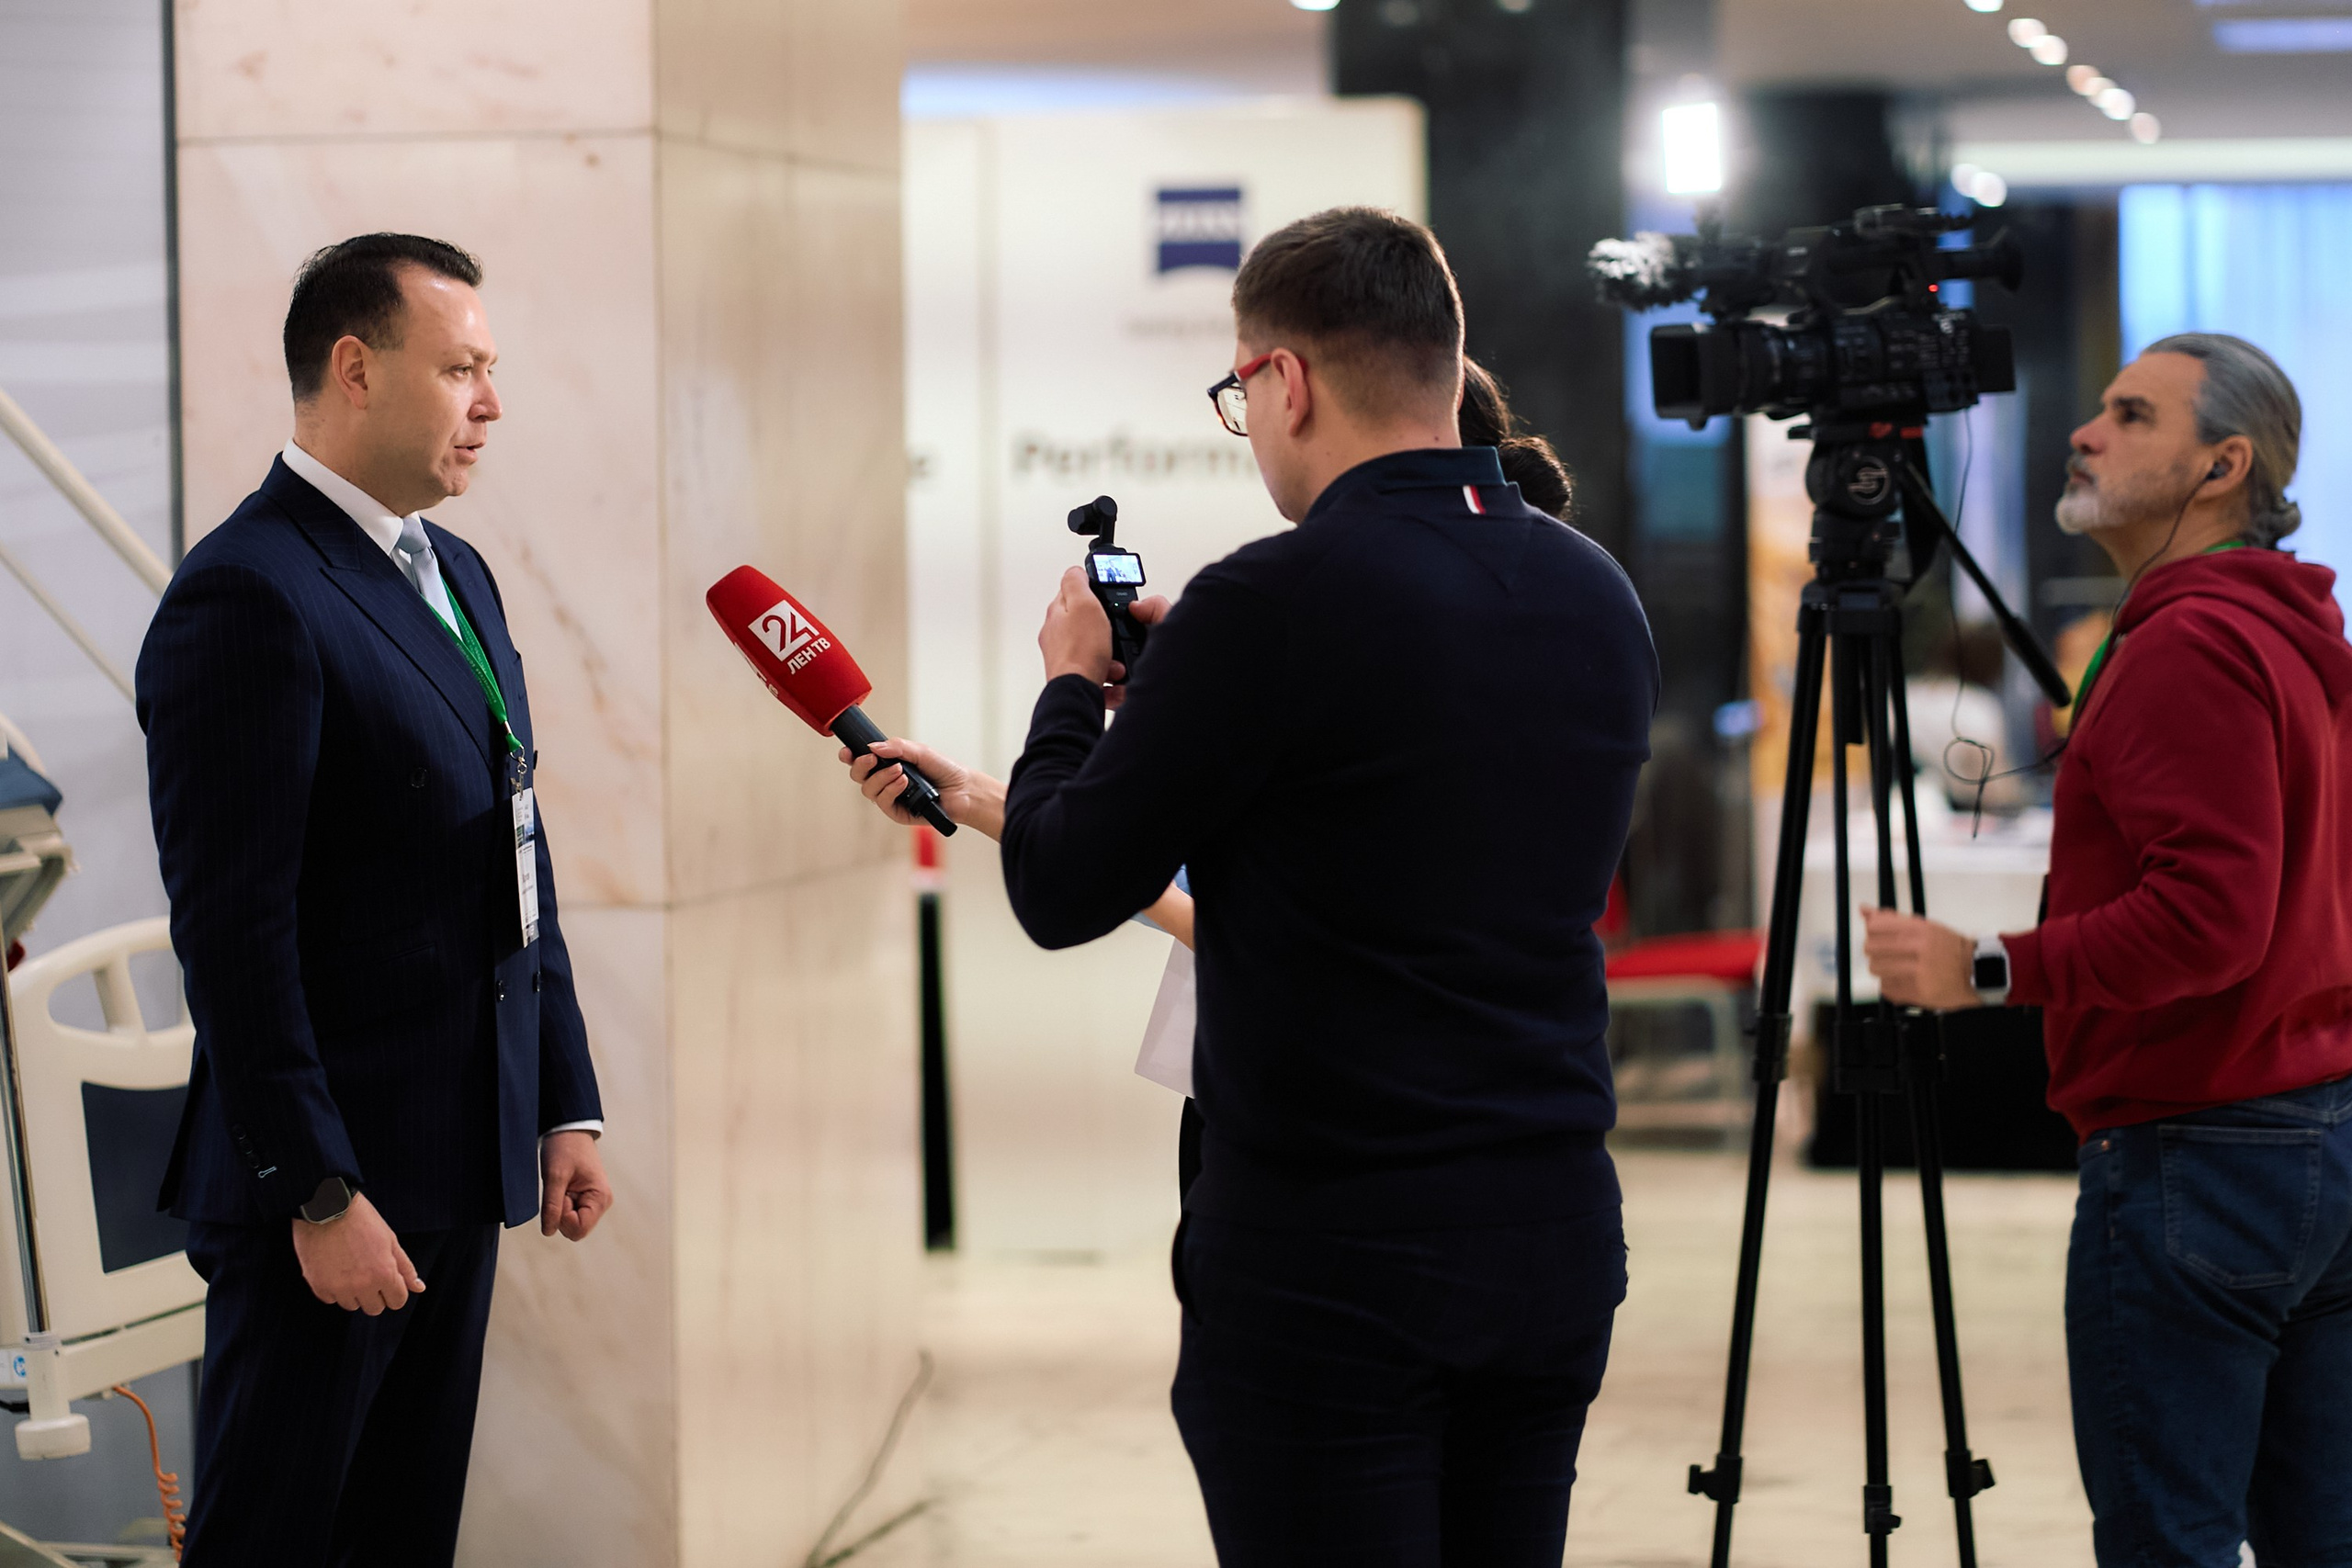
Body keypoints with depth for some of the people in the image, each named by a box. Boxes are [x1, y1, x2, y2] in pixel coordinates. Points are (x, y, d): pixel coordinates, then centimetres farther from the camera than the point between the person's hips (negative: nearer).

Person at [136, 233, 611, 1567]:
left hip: (460, 1161, 9)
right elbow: (235, 929, -19)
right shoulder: (247, 598, -15)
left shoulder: (456, 574, 14)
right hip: (332, 1183, -9)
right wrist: (319, 1196, -20)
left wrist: (567, 1106, 14)